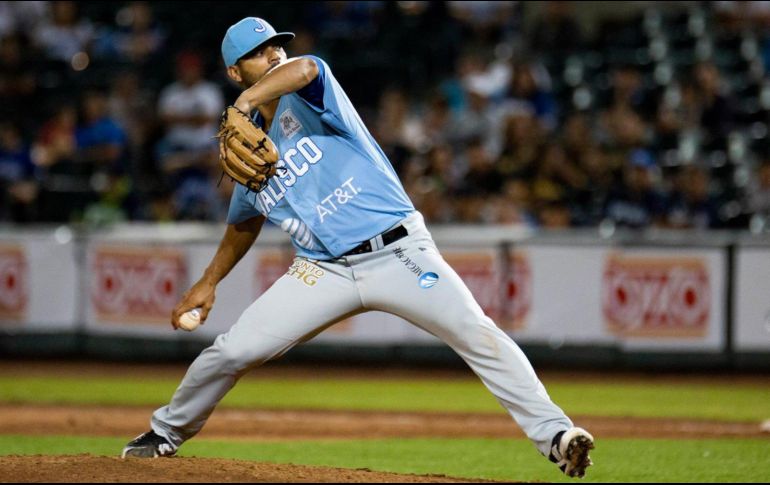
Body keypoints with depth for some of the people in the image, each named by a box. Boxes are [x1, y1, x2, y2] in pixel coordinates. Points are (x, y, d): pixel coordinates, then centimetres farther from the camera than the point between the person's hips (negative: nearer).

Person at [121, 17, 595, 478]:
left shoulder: (304, 101, -2)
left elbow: (302, 68, -29)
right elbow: (245, 221, 30)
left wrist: (243, 104, -43)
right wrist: (209, 282, 29)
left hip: (400, 252, -4)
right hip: (325, 272, 4)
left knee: (480, 336, -21)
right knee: (232, 351, -2)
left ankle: (554, 433, -19)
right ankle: (168, 432, 22)